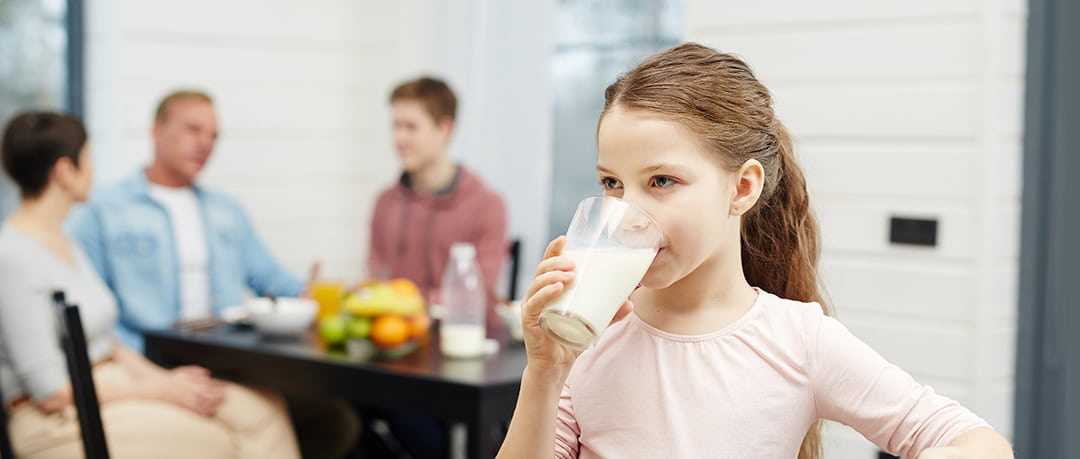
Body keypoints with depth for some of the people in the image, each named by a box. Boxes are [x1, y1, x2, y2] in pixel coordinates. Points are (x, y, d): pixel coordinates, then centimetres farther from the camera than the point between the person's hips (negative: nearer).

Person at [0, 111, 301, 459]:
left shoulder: (64, 245, 15)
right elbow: (51, 391, -18)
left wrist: (163, 377, 0)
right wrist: (161, 390, -12)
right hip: (61, 423, -9)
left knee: (266, 407, -12)